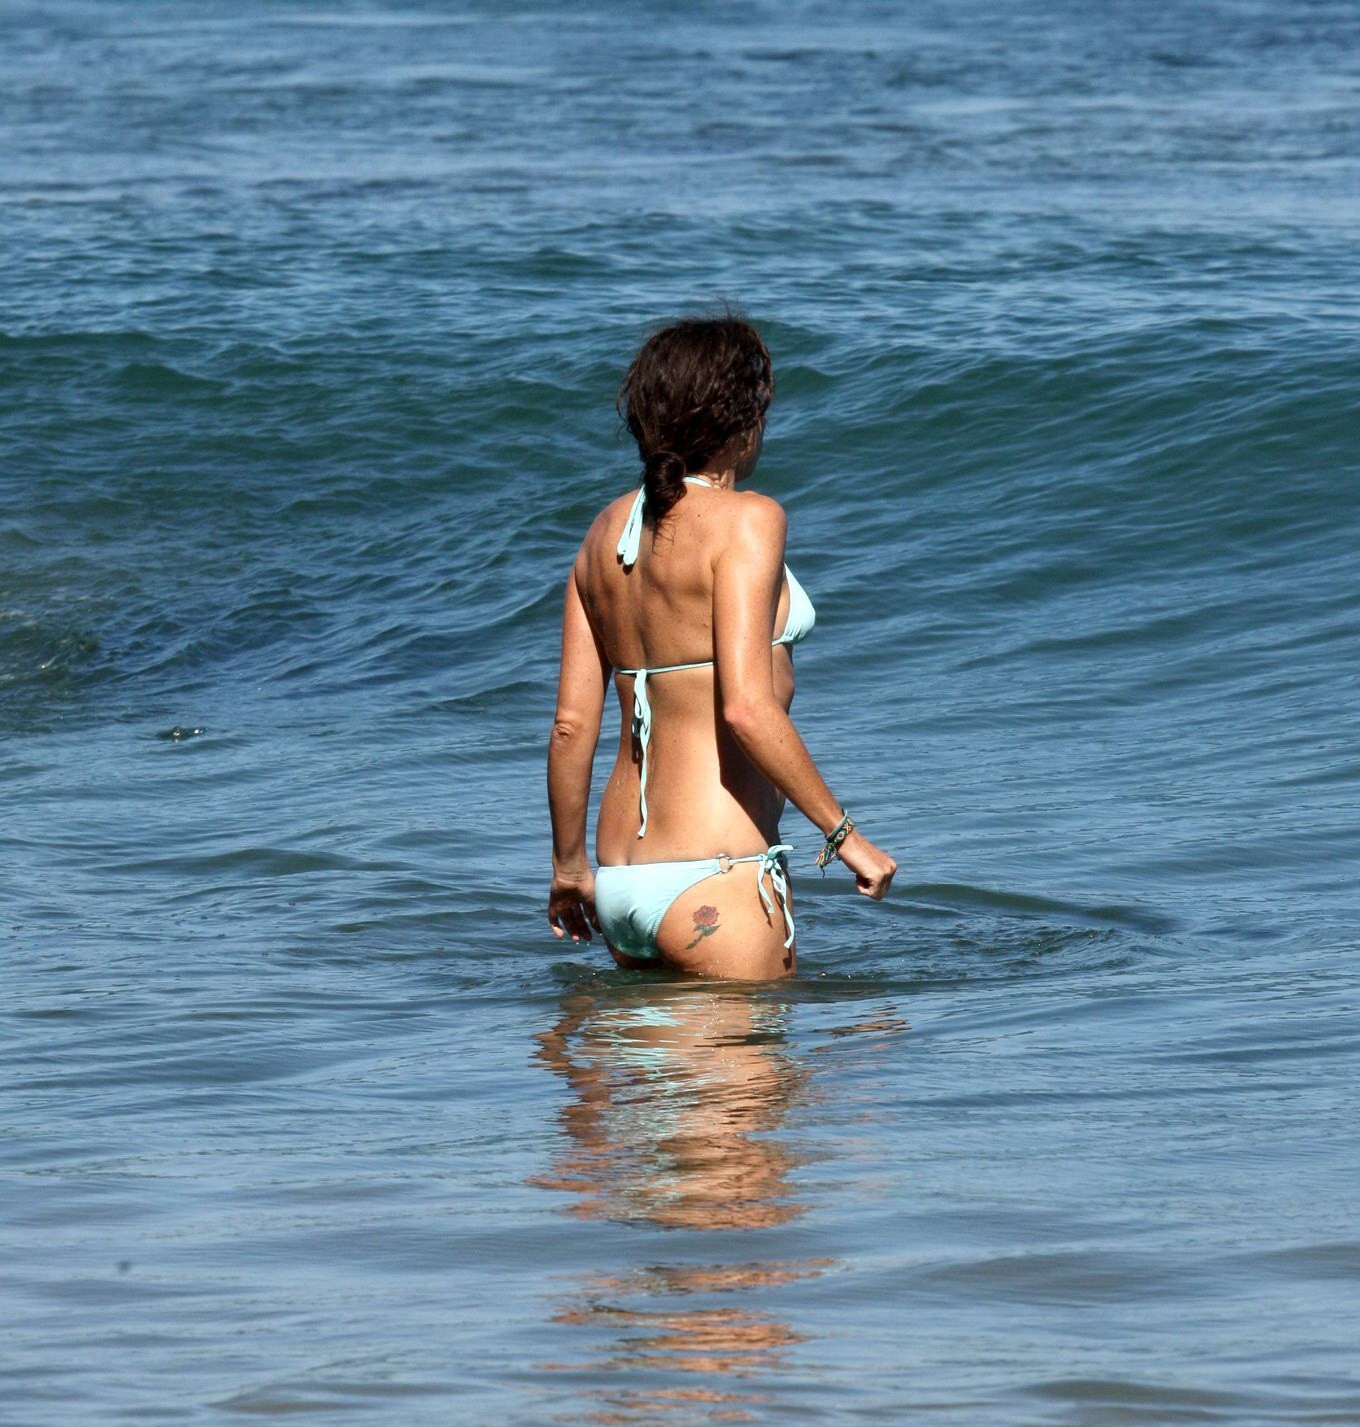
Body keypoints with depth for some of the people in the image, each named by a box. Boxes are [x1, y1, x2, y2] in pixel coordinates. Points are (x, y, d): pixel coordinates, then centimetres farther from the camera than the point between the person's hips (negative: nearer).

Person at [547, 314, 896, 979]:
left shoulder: (607, 531, 11)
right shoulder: (744, 520, -10)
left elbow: (571, 724, 11)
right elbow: (746, 707, -19)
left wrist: (569, 865, 22)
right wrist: (842, 832, -11)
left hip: (622, 879, 8)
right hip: (714, 876, -8)